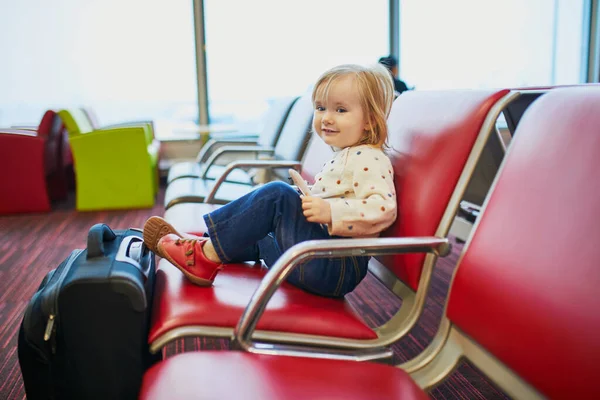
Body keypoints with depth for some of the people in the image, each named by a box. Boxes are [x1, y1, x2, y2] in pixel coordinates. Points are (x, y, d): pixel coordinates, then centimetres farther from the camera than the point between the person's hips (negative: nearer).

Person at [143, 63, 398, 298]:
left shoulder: (369, 160, -12)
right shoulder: (342, 157, 19)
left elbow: (383, 208, -26)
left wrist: (331, 211, -32)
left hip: (338, 267, -11)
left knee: (276, 194, -22)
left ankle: (207, 257, -13)